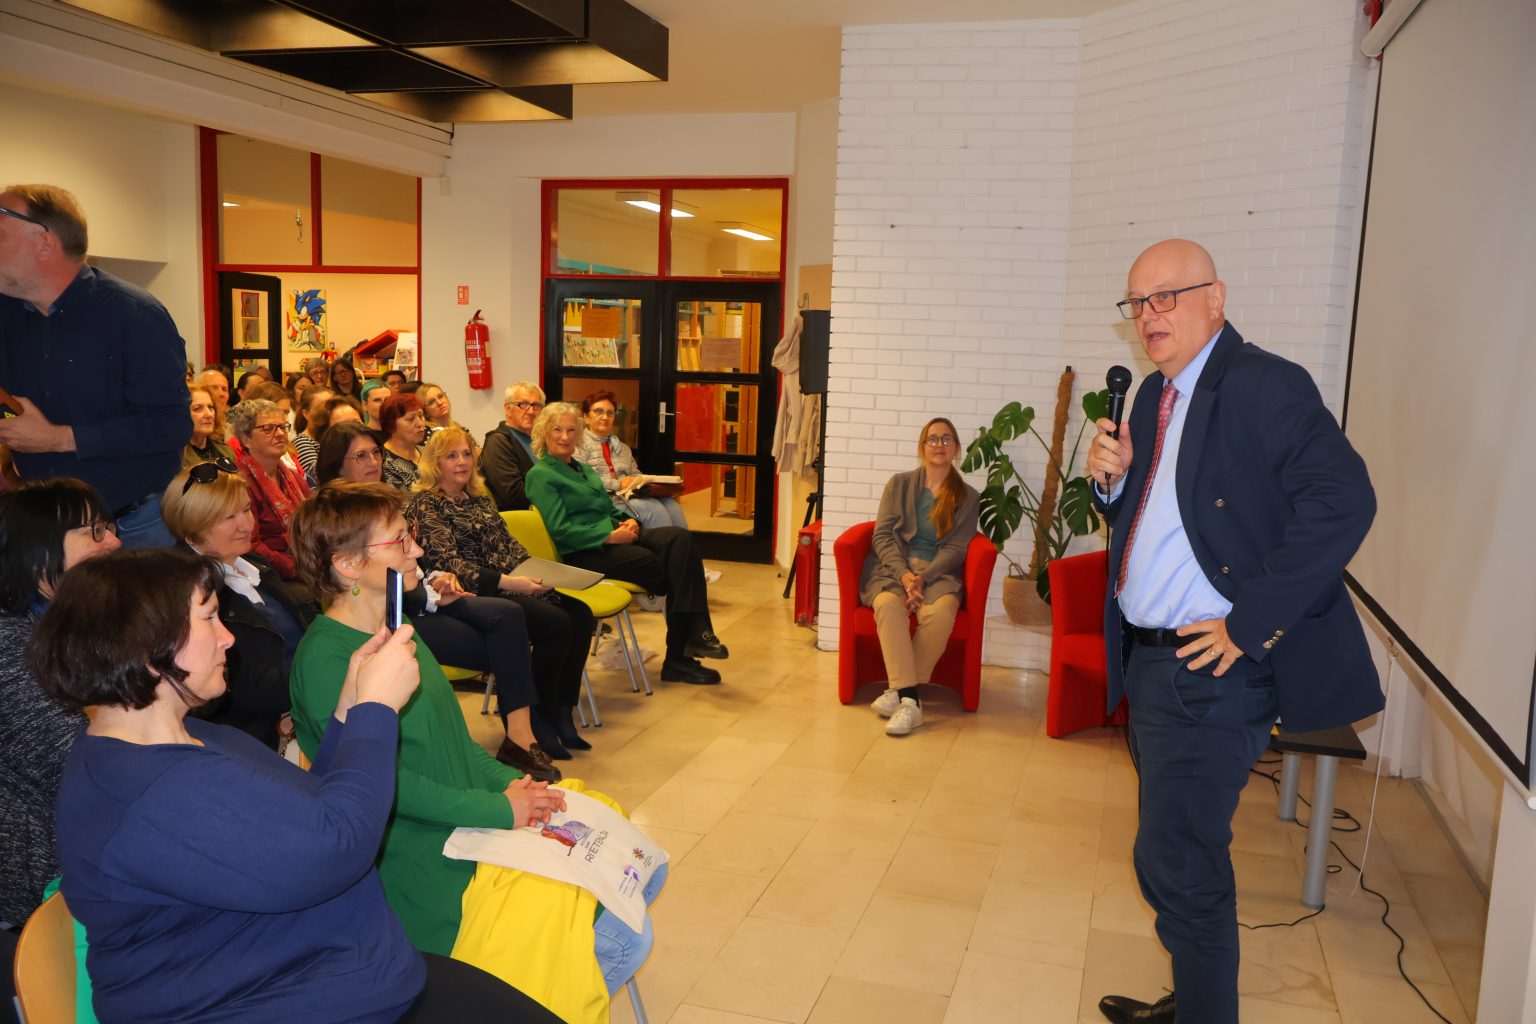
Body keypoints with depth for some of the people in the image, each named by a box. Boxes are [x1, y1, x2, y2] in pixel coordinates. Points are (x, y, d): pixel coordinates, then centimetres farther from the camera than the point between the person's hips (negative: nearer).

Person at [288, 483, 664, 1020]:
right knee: (623, 939, -16)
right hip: (431, 863, -9)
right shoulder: (326, 659, -18)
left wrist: (510, 781, 3)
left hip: (481, 816, 10)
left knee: (643, 868, 8)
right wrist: (497, 809, -19)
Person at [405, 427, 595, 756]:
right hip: (475, 594, -8)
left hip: (511, 584, 8)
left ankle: (562, 710, -5)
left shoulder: (478, 498, 19)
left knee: (581, 615, -12)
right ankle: (540, 718, -9)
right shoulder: (425, 504, -5)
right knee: (557, 624, -26)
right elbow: (447, 563, -15)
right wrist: (507, 582, -23)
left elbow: (509, 543, 19)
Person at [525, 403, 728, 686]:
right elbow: (560, 530, -13)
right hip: (583, 553, -7)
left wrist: (628, 522, 2)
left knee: (680, 538, -21)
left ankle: (695, 633, -31)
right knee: (670, 569, -23)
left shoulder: (583, 468, 24)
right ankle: (676, 659, -16)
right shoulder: (540, 475, -2)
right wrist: (610, 536, -18)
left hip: (612, 536, 7)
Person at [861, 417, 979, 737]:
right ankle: (910, 699, -39)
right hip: (893, 567, 0)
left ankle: (899, 690, -26)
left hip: (938, 571, 0)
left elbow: (956, 548, 2)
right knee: (889, 605, -35)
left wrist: (923, 578, -15)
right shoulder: (899, 484, 13)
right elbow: (883, 536, 4)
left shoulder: (968, 497, 13)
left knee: (942, 611, -35)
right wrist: (904, 574, -14)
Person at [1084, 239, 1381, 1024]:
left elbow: (1342, 504, -25)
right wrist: (1112, 479, -3)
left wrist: (1248, 624, -24)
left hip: (1209, 671, -9)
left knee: (1178, 865, -4)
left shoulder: (1265, 385, -15)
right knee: (1172, 851, 21)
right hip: (1149, 662, 9)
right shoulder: (1155, 395, 12)